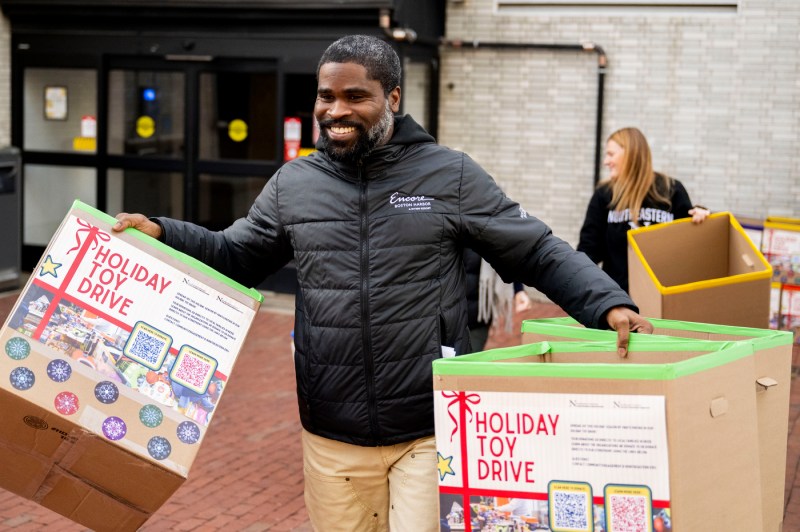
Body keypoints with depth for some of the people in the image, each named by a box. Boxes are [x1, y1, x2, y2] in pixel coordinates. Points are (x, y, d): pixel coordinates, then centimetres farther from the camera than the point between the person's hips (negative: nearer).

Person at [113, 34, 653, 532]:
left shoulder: (451, 177, -4)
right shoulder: (293, 185, 5)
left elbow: (540, 254, -2)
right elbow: (234, 257, 16)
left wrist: (609, 305, -16)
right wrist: (160, 233, 1)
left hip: (430, 433, -3)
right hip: (333, 437, 3)